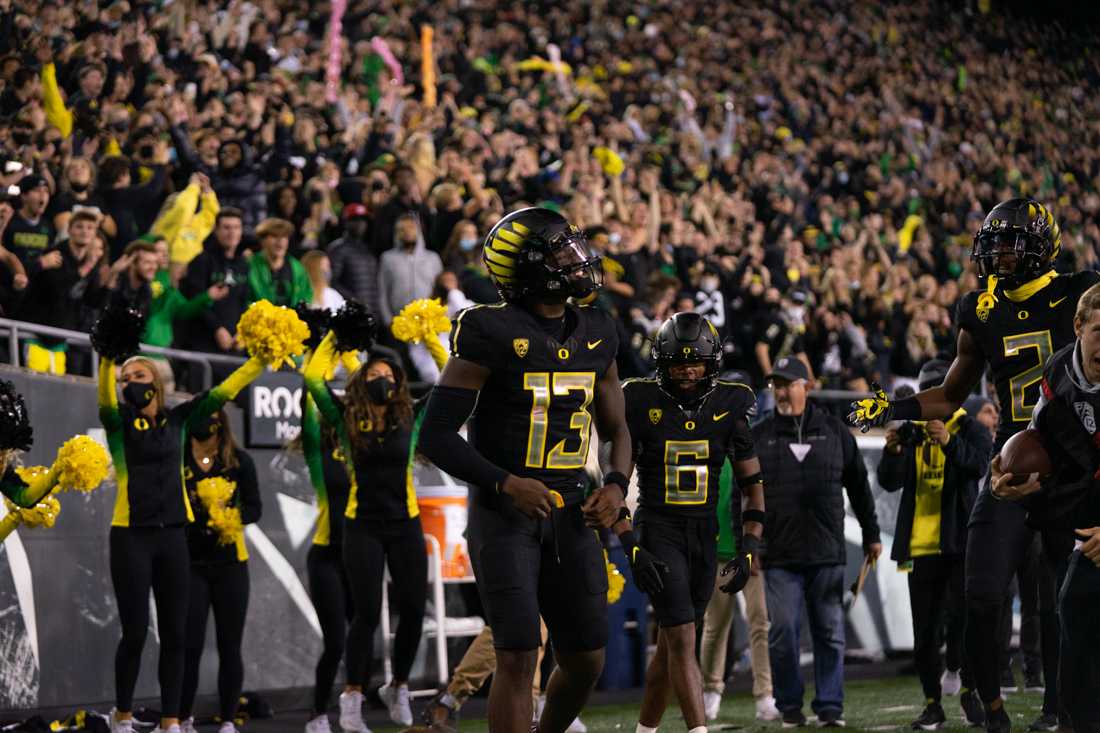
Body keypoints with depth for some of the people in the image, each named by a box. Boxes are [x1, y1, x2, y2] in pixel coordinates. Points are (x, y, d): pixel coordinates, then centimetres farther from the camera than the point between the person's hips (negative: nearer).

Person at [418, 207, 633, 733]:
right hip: (504, 513, -6)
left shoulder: (595, 335, 9)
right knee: (518, 657, -13)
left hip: (569, 516, 6)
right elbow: (436, 437, -12)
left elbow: (616, 429, 21)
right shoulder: (492, 334, -11)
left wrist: (616, 485, 0)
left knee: (586, 661, 7)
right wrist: (507, 484, -22)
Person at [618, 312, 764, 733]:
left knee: (670, 646, 11)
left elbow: (752, 484, 8)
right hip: (658, 530, -3)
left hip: (705, 536, 3)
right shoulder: (641, 403, -6)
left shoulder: (729, 406, 2)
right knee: (682, 641, -14)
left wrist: (749, 549, -1)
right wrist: (630, 547, -13)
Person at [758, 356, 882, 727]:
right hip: (779, 556, -1)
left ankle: (830, 707, 9)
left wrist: (871, 535, 15)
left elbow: (858, 485, 14)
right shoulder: (760, 436, 7)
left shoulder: (834, 431, 8)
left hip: (827, 553, 1)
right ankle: (789, 707, 7)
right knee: (783, 633, -3)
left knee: (830, 633, 3)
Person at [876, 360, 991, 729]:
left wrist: (949, 442, -34)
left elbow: (978, 465, -17)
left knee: (963, 620, -11)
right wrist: (892, 452, -15)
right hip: (921, 545, 4)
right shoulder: (912, 433, 13)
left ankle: (970, 691, 7)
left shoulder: (972, 430, 3)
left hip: (959, 543, -4)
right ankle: (933, 704, 12)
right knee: (925, 631, 5)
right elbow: (890, 482, 4)